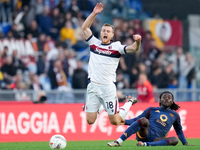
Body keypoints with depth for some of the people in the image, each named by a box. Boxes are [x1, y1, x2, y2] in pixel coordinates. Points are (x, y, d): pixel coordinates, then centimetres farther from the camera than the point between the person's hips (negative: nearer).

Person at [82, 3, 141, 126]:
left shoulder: (116, 47, 2)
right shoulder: (95, 43, 10)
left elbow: (133, 49, -11)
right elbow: (85, 27, 9)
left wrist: (137, 41, -33)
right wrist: (94, 13, 0)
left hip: (108, 87, -2)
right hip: (93, 86, 3)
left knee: (115, 122, 1)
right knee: (90, 121, -1)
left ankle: (129, 102, 29)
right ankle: (98, 106, 32)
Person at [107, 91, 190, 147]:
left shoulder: (175, 115, 21)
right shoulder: (151, 110, 17)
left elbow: (179, 131, 30)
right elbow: (136, 120, 15)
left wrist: (185, 143, 19)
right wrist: (125, 122, -3)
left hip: (155, 139, 1)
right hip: (143, 134, -1)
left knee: (175, 139, -28)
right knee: (143, 120, -33)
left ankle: (146, 144, -42)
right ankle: (118, 142, -40)